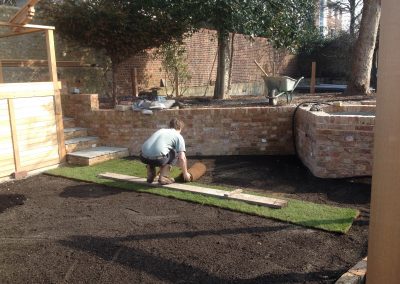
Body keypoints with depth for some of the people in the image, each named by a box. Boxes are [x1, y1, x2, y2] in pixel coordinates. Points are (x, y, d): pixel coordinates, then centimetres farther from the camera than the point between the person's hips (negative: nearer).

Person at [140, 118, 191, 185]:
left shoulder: (161, 130, 31)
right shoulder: (178, 137, 13)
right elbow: (182, 158, 4)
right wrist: (185, 173, 19)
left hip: (143, 157, 6)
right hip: (157, 158, -6)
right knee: (175, 153, 21)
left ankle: (150, 176, 29)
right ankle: (163, 177, 10)